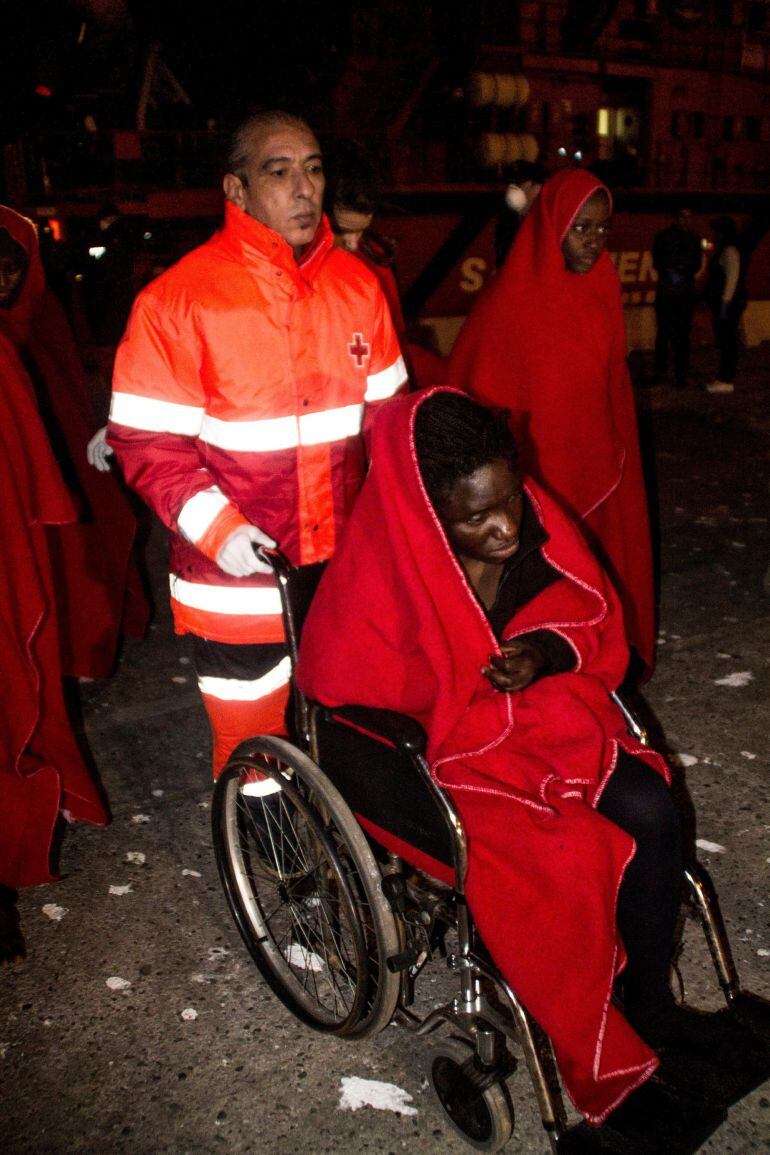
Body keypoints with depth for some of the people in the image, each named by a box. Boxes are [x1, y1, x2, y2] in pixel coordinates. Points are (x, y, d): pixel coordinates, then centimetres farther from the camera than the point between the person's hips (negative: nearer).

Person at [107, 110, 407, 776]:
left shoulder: (357, 284, 5)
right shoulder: (179, 298, -10)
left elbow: (386, 409, 12)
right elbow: (147, 440, -10)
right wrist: (218, 529, -21)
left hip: (350, 574, 4)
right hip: (239, 579, -4)